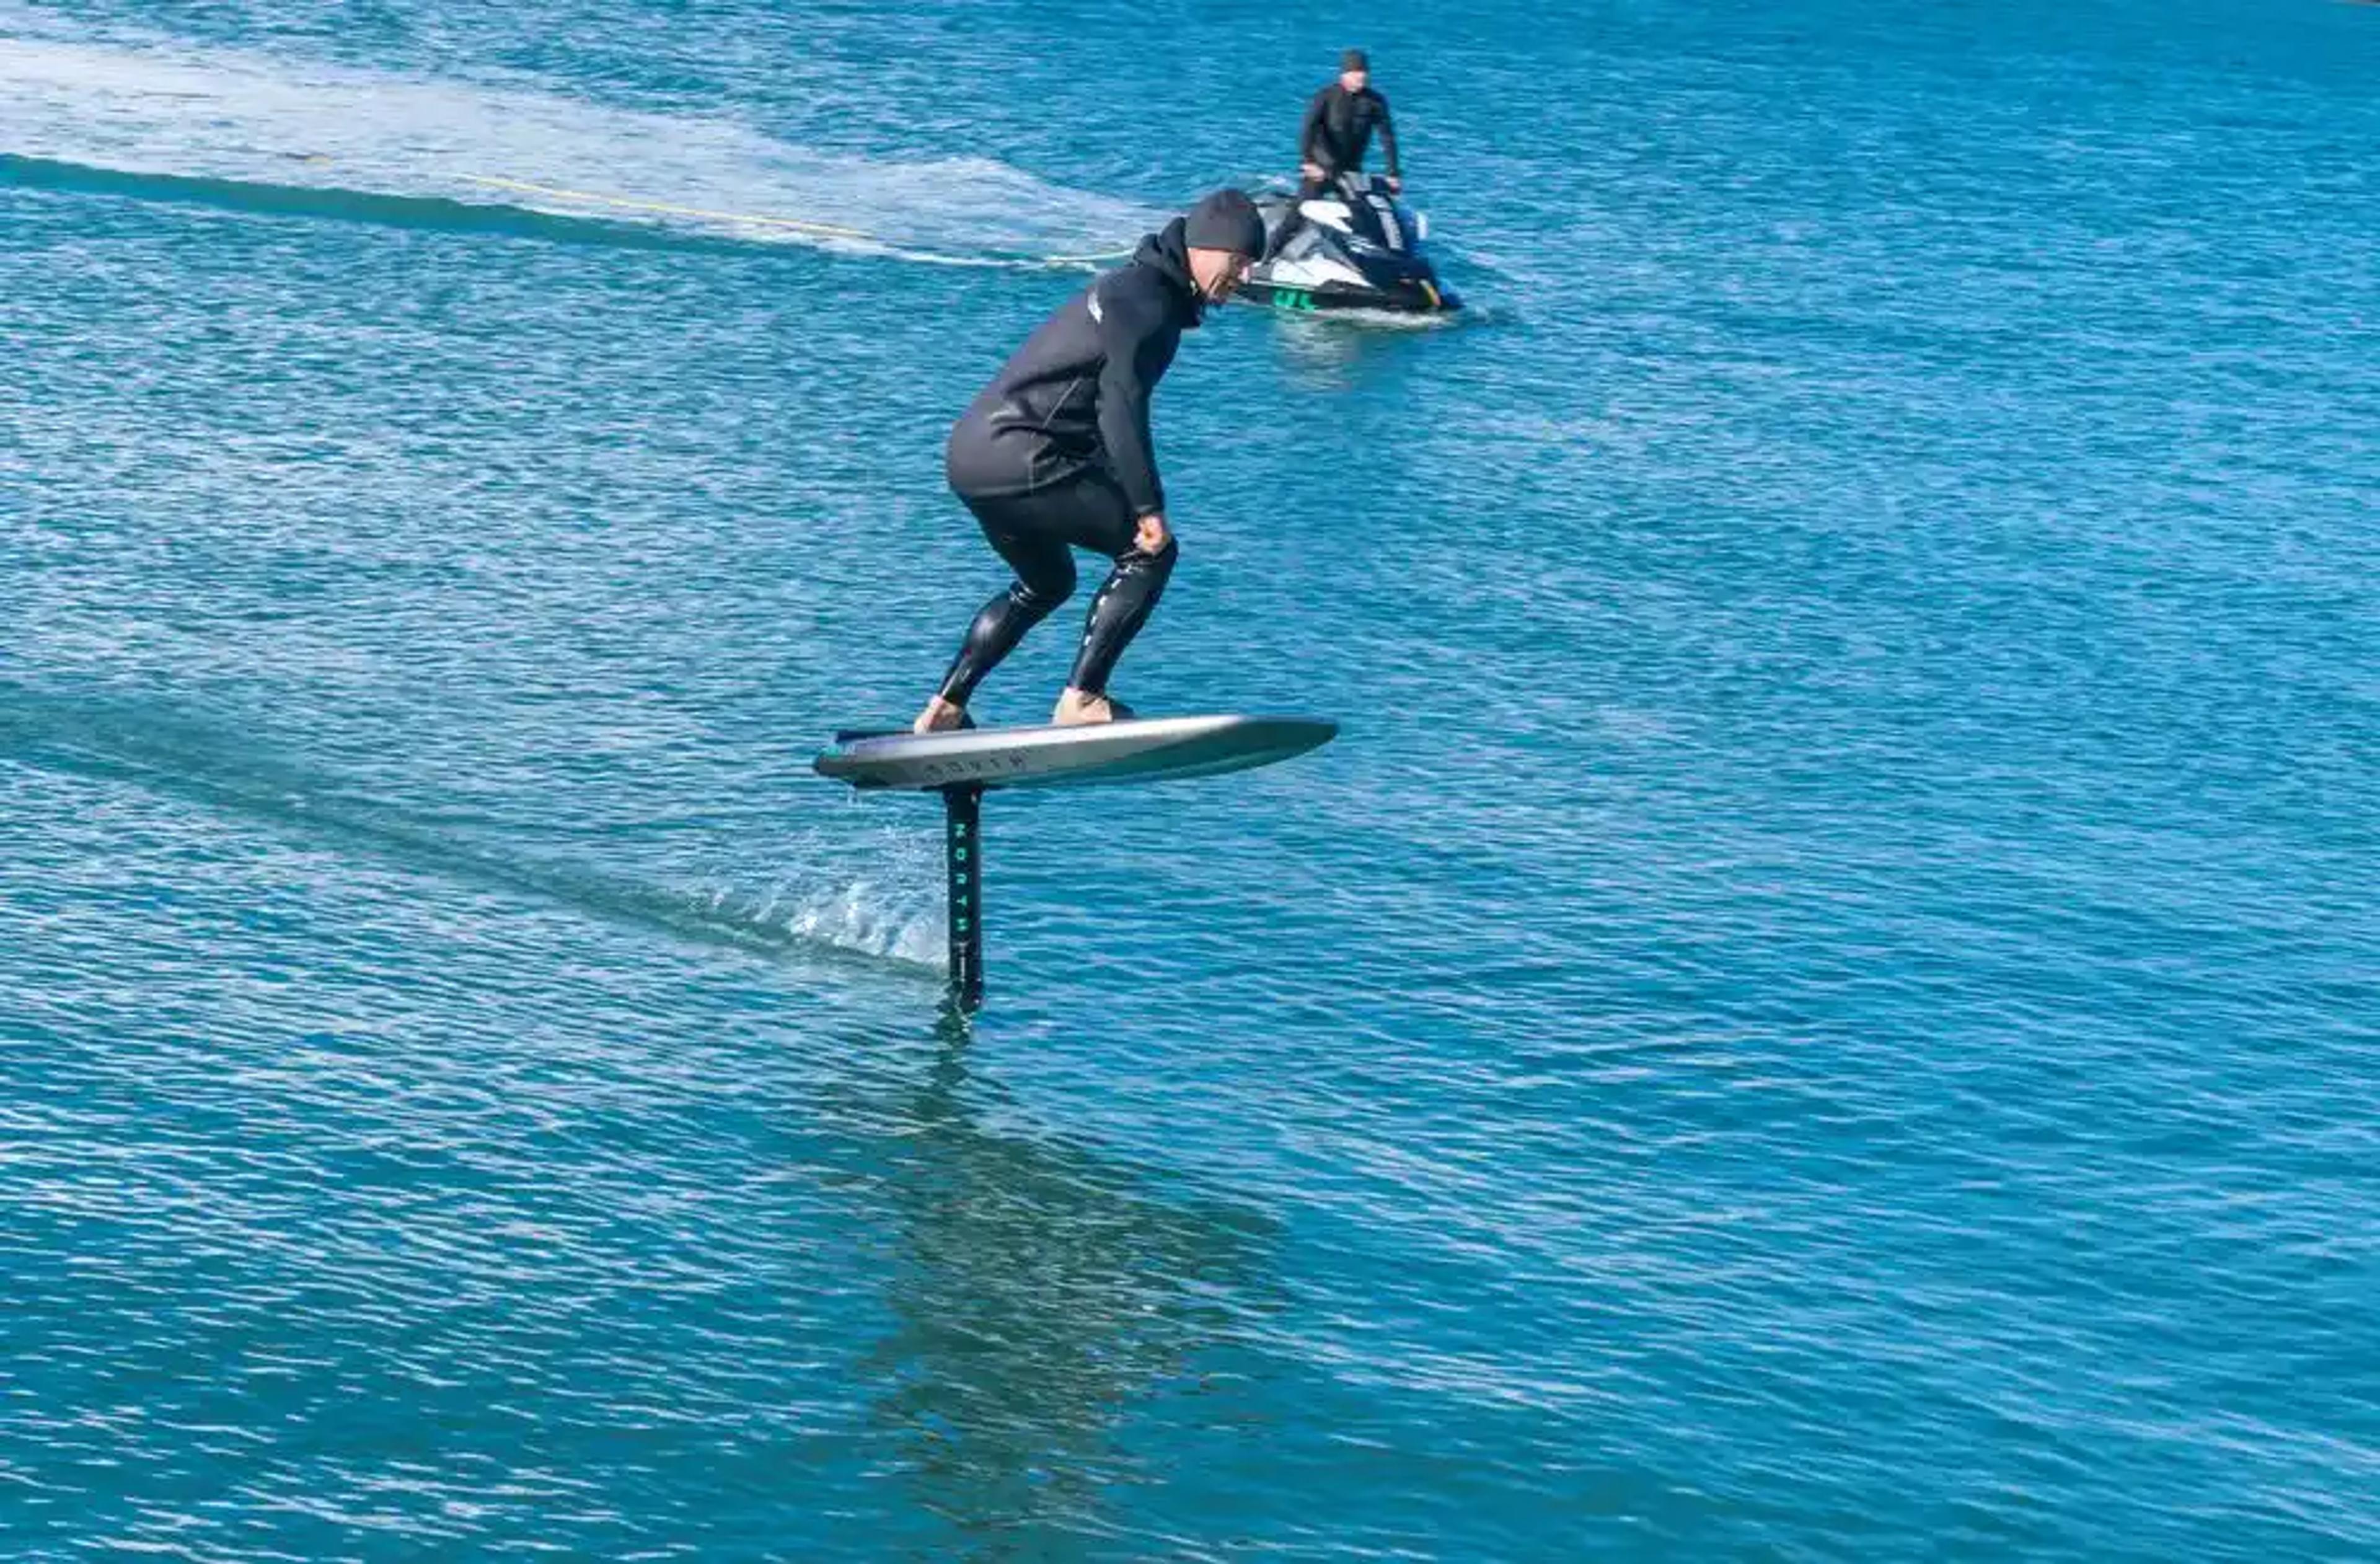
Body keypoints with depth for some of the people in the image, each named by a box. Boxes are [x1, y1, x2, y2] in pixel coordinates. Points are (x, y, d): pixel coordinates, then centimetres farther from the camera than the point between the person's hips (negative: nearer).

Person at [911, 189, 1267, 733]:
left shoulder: (1130, 289, 20)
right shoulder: (1148, 304, -12)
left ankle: (943, 710, 26)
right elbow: (1121, 405, -22)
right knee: (1152, 551, -8)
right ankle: (1081, 700, -10)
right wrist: (1148, 508, -23)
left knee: (1047, 584, 28)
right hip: (1019, 459, -11)